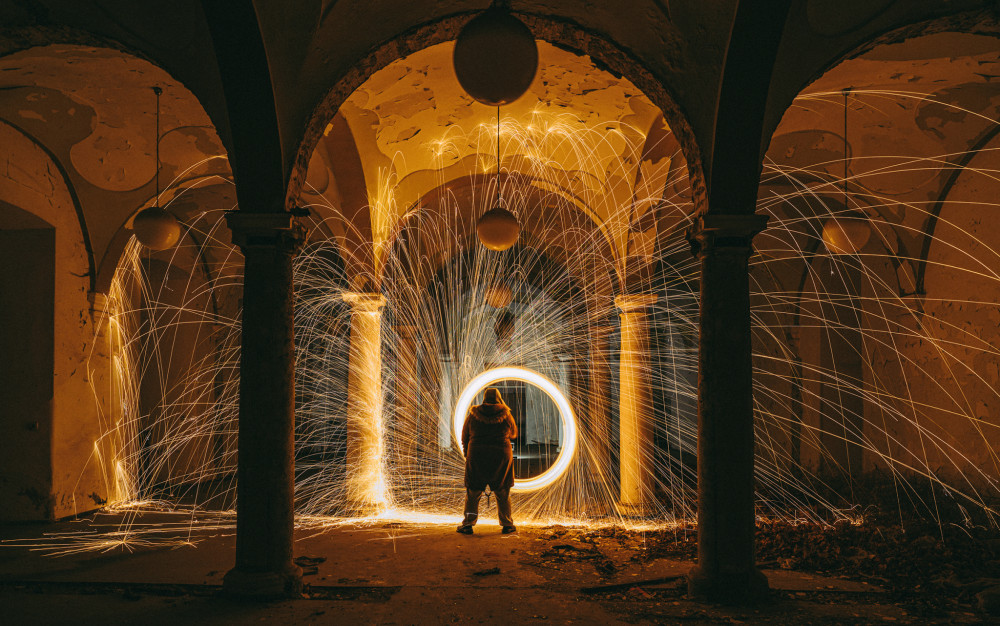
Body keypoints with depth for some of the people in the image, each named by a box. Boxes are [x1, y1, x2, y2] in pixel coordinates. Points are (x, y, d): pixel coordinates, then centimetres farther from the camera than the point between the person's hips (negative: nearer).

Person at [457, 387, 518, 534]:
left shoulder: (473, 415, 1)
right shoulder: (505, 414, -2)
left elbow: (464, 437, 7)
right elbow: (513, 434, 15)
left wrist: (467, 453, 22)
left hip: (476, 457, 0)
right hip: (501, 457, 0)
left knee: (473, 493, 8)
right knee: (502, 493, 11)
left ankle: (468, 524, 4)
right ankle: (507, 524, 14)